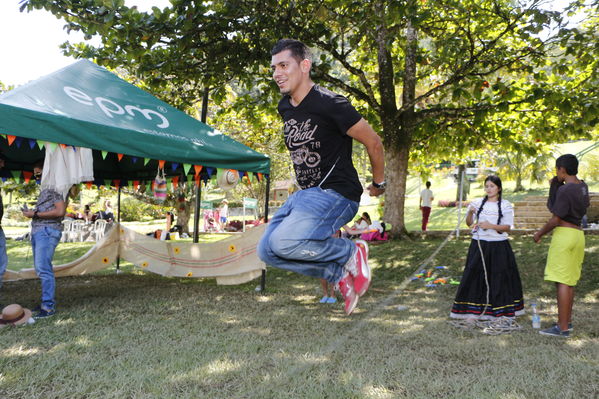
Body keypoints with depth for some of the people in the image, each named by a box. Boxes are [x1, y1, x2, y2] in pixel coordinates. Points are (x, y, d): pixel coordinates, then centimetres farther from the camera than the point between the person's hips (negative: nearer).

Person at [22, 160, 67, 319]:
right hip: (37, 231, 10)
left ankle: (49, 307, -13)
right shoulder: (44, 190, 23)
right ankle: (48, 301, 17)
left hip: (48, 231, -10)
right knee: (41, 268, 10)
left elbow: (60, 211, -16)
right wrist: (31, 212, 12)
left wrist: (35, 214, -12)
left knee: (43, 268, -14)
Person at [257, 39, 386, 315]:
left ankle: (352, 252, -4)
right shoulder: (284, 107, 9)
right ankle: (340, 273, 9)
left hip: (336, 194, -9)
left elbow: (373, 142, -8)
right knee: (267, 251, 3)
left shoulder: (329, 104, -16)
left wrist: (378, 184, 3)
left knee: (284, 242, -29)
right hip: (305, 194, 9)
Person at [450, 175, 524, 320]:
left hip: (498, 247, -1)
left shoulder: (506, 206, 1)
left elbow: (508, 227, -4)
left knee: (499, 277, 3)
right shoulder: (477, 203, 5)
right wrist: (470, 213, -15)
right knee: (475, 274, 0)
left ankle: (500, 308, 16)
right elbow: (469, 224, 5)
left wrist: (491, 226, -20)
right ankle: (476, 307, 8)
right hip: (479, 244, 1)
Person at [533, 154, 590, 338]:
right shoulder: (582, 186, 11)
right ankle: (567, 321, 27)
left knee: (562, 282, -7)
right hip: (578, 234, 10)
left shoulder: (565, 190, -17)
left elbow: (555, 219, -16)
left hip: (564, 234, -10)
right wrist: (555, 185, 5)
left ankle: (563, 328, -5)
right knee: (569, 282, 17)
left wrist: (539, 233, -2)